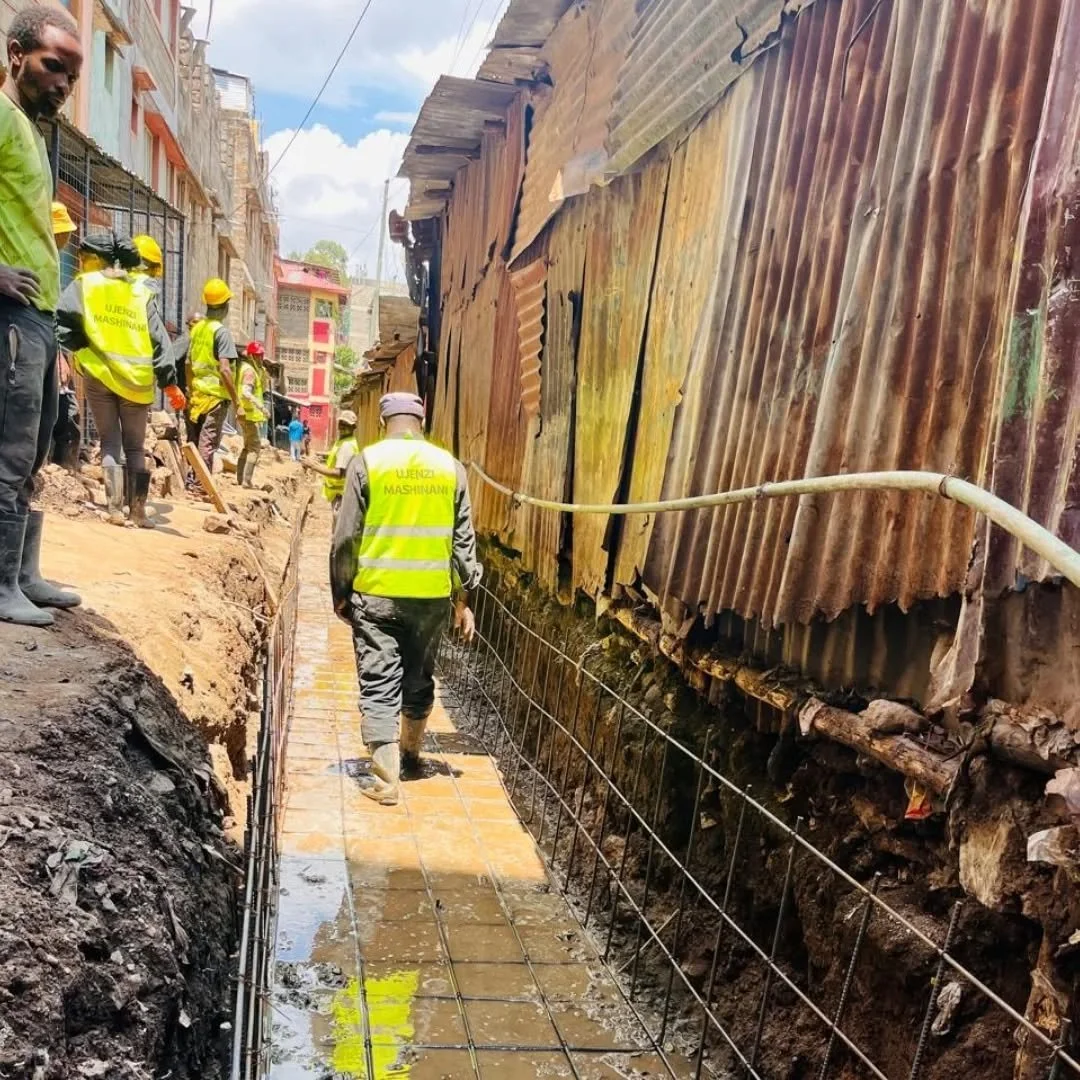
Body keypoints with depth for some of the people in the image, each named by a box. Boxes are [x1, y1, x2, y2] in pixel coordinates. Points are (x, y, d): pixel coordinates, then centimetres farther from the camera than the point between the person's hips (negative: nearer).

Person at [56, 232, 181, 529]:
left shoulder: (84, 284, 2)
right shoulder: (142, 292, 8)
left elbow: (64, 320, -10)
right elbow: (158, 339, 3)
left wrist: (80, 351, 3)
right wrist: (169, 382, 1)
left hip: (99, 374, -1)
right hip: (137, 379, 2)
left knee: (110, 442, 7)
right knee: (135, 446, 11)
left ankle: (115, 508, -3)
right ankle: (138, 510, 9)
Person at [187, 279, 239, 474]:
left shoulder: (196, 328, 10)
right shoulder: (222, 331, -11)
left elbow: (188, 365, 16)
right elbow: (224, 369, -19)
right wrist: (236, 400, -14)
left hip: (196, 394, 7)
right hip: (216, 395, -7)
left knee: (192, 442, 12)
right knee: (208, 444, -5)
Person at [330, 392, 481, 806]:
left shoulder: (367, 461, -4)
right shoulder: (449, 466, 4)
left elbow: (346, 536, -4)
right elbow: (463, 539, 5)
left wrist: (341, 593, 7)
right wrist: (464, 598, 12)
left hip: (377, 592, -3)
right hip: (432, 595, 3)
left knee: (379, 683, 4)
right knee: (419, 678, 19)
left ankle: (385, 778, 3)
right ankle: (410, 754, 36)